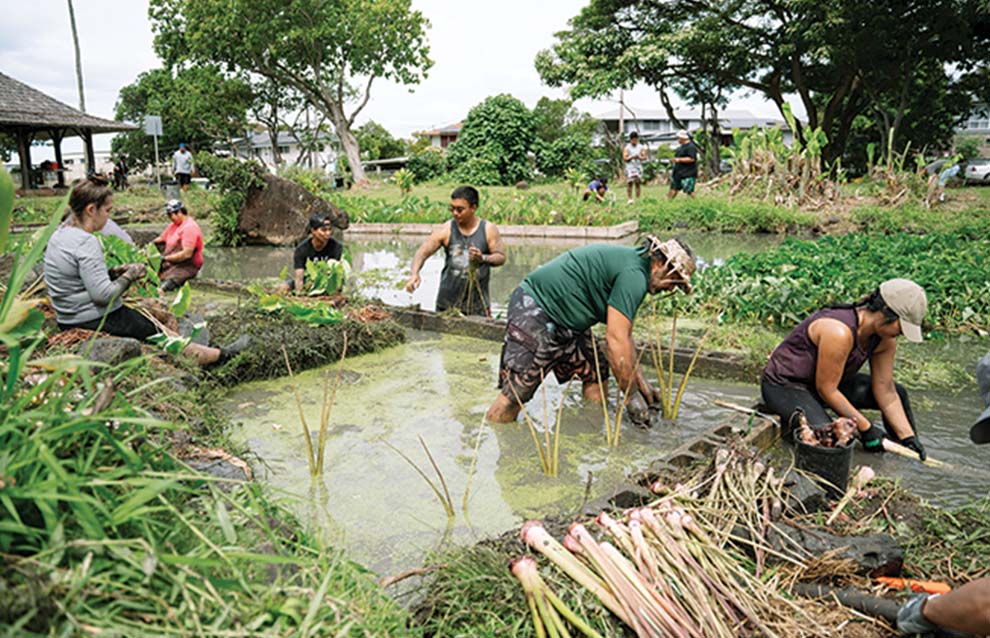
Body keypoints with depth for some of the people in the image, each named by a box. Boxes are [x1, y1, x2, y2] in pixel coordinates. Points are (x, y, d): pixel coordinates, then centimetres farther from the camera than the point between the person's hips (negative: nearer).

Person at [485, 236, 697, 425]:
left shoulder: (630, 262, 14)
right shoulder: (634, 275, -18)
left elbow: (623, 333, 21)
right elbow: (616, 341, -21)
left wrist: (640, 382, 21)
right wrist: (633, 396, -11)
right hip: (535, 313, -11)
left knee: (596, 376, 10)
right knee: (514, 396, -14)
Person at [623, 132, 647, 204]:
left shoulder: (641, 147, 10)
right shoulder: (627, 148, 3)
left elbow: (644, 157, 4)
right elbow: (624, 158, -5)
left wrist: (639, 157, -17)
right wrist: (632, 157, -20)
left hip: (638, 167, 2)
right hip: (630, 167, -2)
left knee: (637, 183, 0)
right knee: (629, 183, -9)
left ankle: (637, 199, 1)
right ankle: (630, 199, -9)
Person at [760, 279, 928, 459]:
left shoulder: (885, 338, -7)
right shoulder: (840, 332, -34)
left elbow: (885, 391, 1)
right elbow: (826, 389, -26)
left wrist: (908, 436, -4)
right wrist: (865, 428, -19)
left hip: (829, 381, 9)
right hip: (784, 385, -9)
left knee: (897, 393, 8)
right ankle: (793, 419, -4)